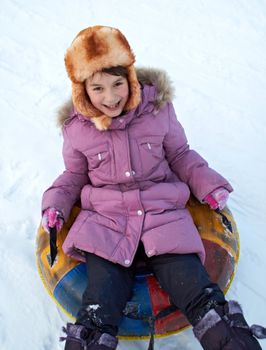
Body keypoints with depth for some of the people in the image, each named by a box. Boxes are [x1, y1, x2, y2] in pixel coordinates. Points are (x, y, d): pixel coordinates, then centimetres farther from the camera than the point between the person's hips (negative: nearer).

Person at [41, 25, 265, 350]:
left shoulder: (158, 108, 0)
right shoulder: (77, 128, 2)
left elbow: (180, 155, 12)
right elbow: (74, 175, 17)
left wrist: (209, 186, 2)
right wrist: (55, 204, 1)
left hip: (163, 213, 0)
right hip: (105, 220, 1)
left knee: (204, 301, -12)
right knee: (96, 319, -12)